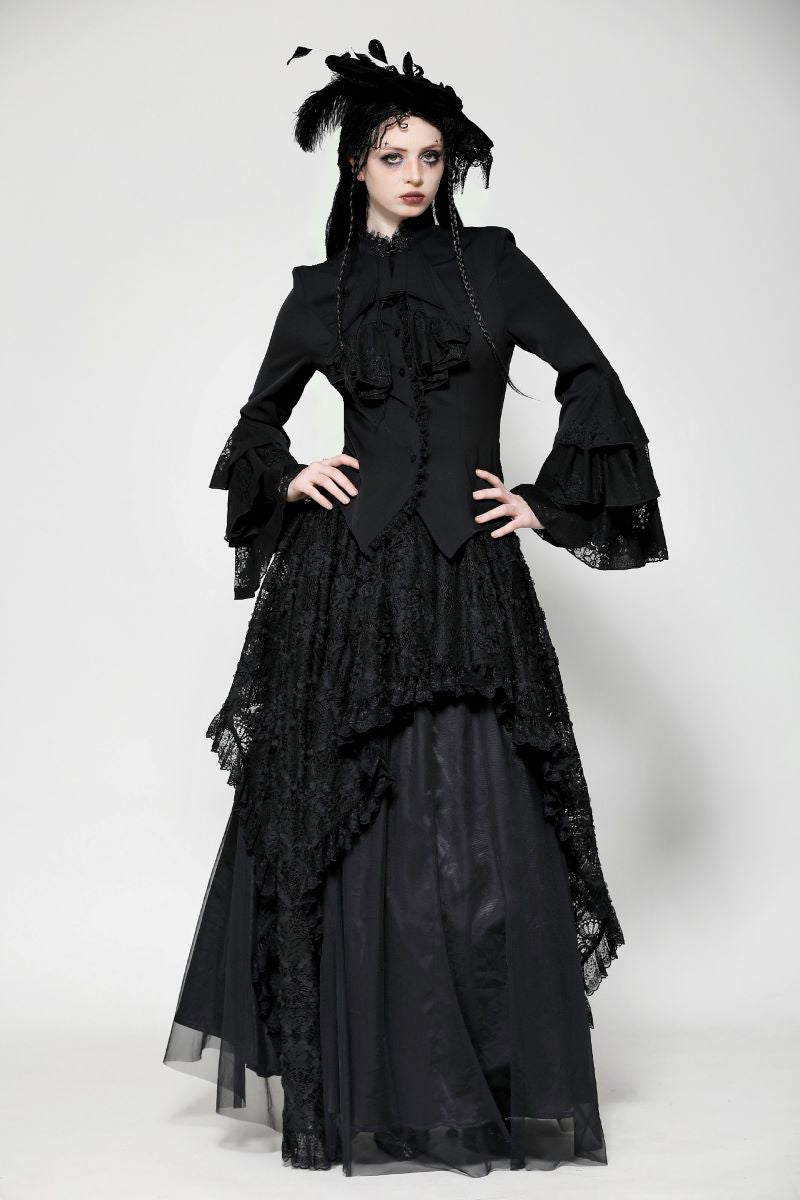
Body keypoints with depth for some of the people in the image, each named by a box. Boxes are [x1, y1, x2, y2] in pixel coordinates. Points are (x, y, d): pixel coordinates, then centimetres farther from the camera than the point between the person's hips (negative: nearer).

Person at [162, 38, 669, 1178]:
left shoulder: (493, 263, 9)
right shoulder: (321, 292, 12)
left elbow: (591, 379, 9)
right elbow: (258, 420, 23)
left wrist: (551, 504, 3)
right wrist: (289, 480, 4)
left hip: (470, 578, -1)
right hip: (350, 580, 1)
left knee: (480, 829, -4)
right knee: (349, 827, 0)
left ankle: (497, 1088, 9)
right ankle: (367, 1090, 11)